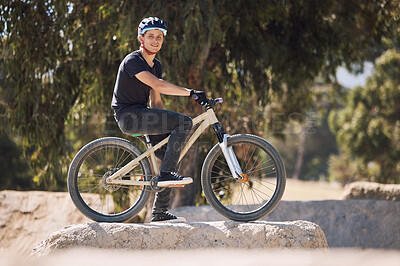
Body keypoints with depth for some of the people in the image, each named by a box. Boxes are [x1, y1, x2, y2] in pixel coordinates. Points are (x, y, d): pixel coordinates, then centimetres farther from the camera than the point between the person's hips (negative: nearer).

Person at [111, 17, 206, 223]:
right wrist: (191, 93, -30)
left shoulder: (155, 65, 16)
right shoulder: (133, 61, -13)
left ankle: (160, 212, 8)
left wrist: (168, 124, 11)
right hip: (129, 115, -9)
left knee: (170, 156, 3)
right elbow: (158, 85, -27)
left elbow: (156, 100, 18)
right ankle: (166, 174, -21)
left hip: (142, 115, 9)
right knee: (185, 122, -21)